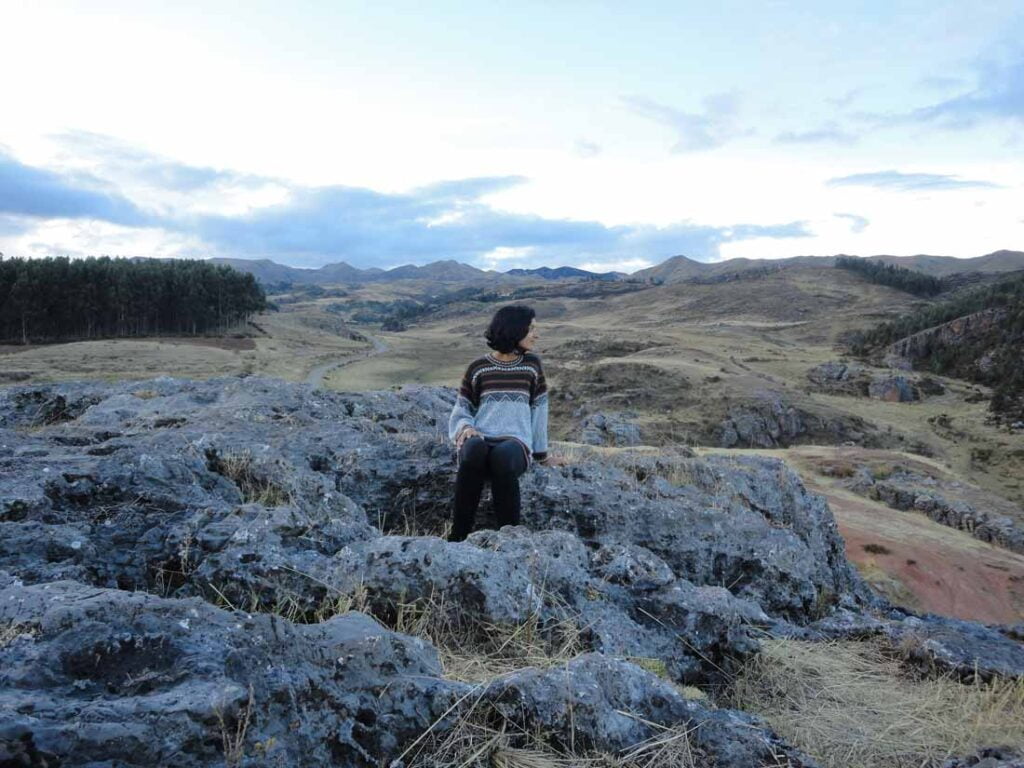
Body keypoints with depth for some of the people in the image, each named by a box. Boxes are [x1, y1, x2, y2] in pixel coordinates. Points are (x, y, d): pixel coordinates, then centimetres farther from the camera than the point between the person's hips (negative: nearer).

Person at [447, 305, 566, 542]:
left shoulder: (532, 365, 12)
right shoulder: (478, 368, 8)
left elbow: (538, 409, 19)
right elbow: (461, 411, 13)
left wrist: (542, 455, 25)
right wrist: (466, 428, -10)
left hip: (516, 443, 0)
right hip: (479, 440, 0)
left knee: (503, 457, -38)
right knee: (474, 451, -38)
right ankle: (458, 536, -30)